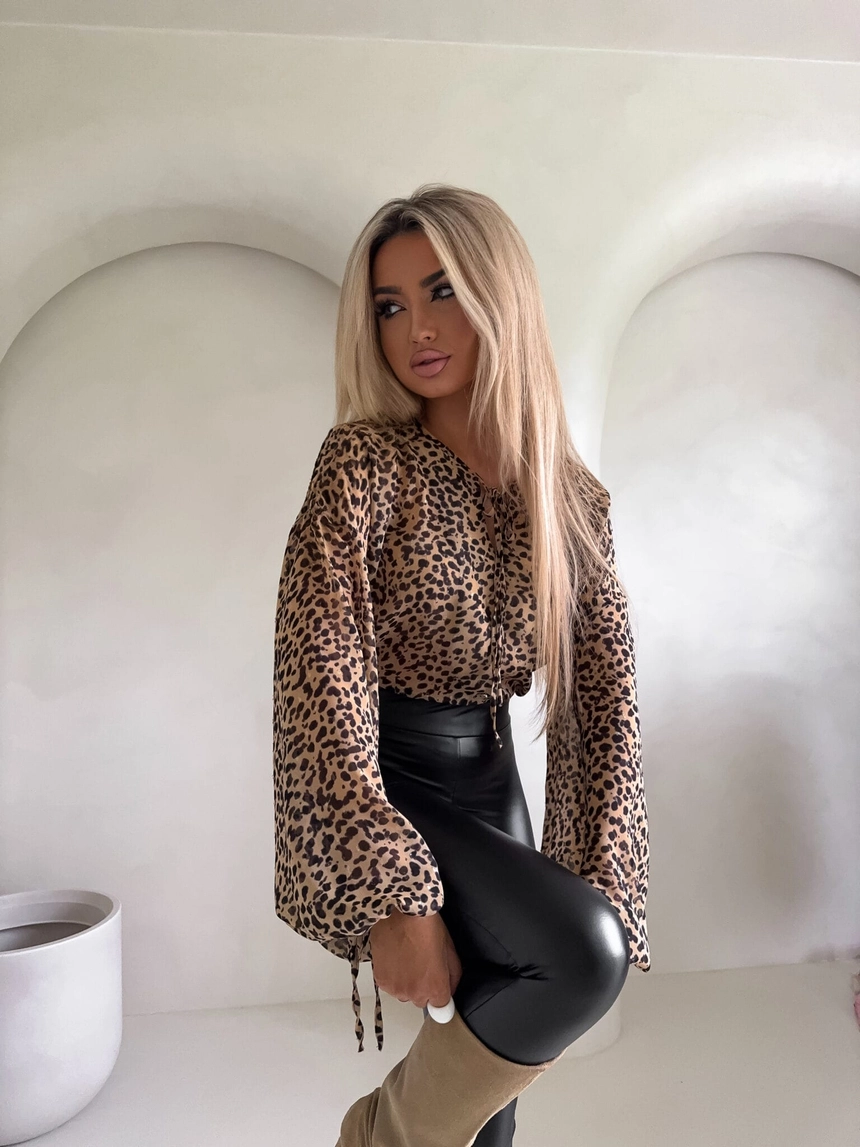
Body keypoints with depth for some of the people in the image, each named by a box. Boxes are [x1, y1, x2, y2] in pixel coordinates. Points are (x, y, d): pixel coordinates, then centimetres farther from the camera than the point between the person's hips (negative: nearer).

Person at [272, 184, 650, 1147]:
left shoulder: (572, 496, -1)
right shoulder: (363, 464, -15)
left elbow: (603, 700, -2)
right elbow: (321, 687, -21)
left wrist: (598, 888, -9)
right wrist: (395, 895, -25)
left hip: (488, 778, 5)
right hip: (370, 788, -5)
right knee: (586, 954, -25)